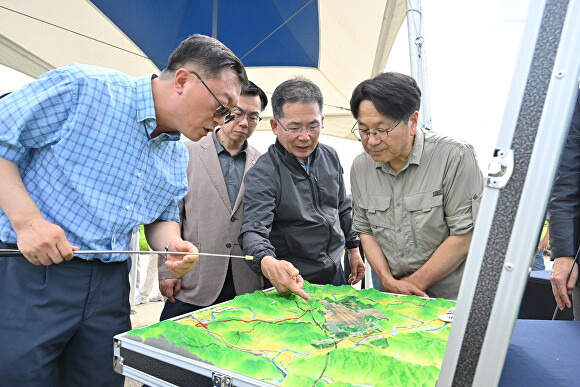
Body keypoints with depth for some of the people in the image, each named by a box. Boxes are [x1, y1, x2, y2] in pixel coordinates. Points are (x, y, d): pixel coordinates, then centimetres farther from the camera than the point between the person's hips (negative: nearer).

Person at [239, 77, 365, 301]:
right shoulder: (262, 174, -20)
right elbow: (253, 231, -30)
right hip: (293, 282, -6)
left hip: (335, 274, 6)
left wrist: (353, 248, 14)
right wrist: (268, 263, -50)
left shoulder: (330, 157, 1)